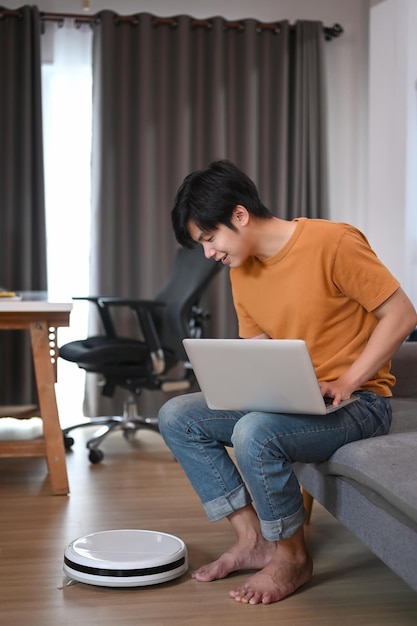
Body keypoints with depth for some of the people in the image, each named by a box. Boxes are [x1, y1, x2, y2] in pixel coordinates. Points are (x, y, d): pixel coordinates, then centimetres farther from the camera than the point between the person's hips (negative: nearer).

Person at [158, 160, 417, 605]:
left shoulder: (331, 243, -17)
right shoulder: (242, 272, 6)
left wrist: (344, 383, -21)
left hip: (356, 402, -8)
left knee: (254, 434, -34)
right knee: (176, 417, -2)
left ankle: (292, 557, -8)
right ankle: (253, 540, 0)